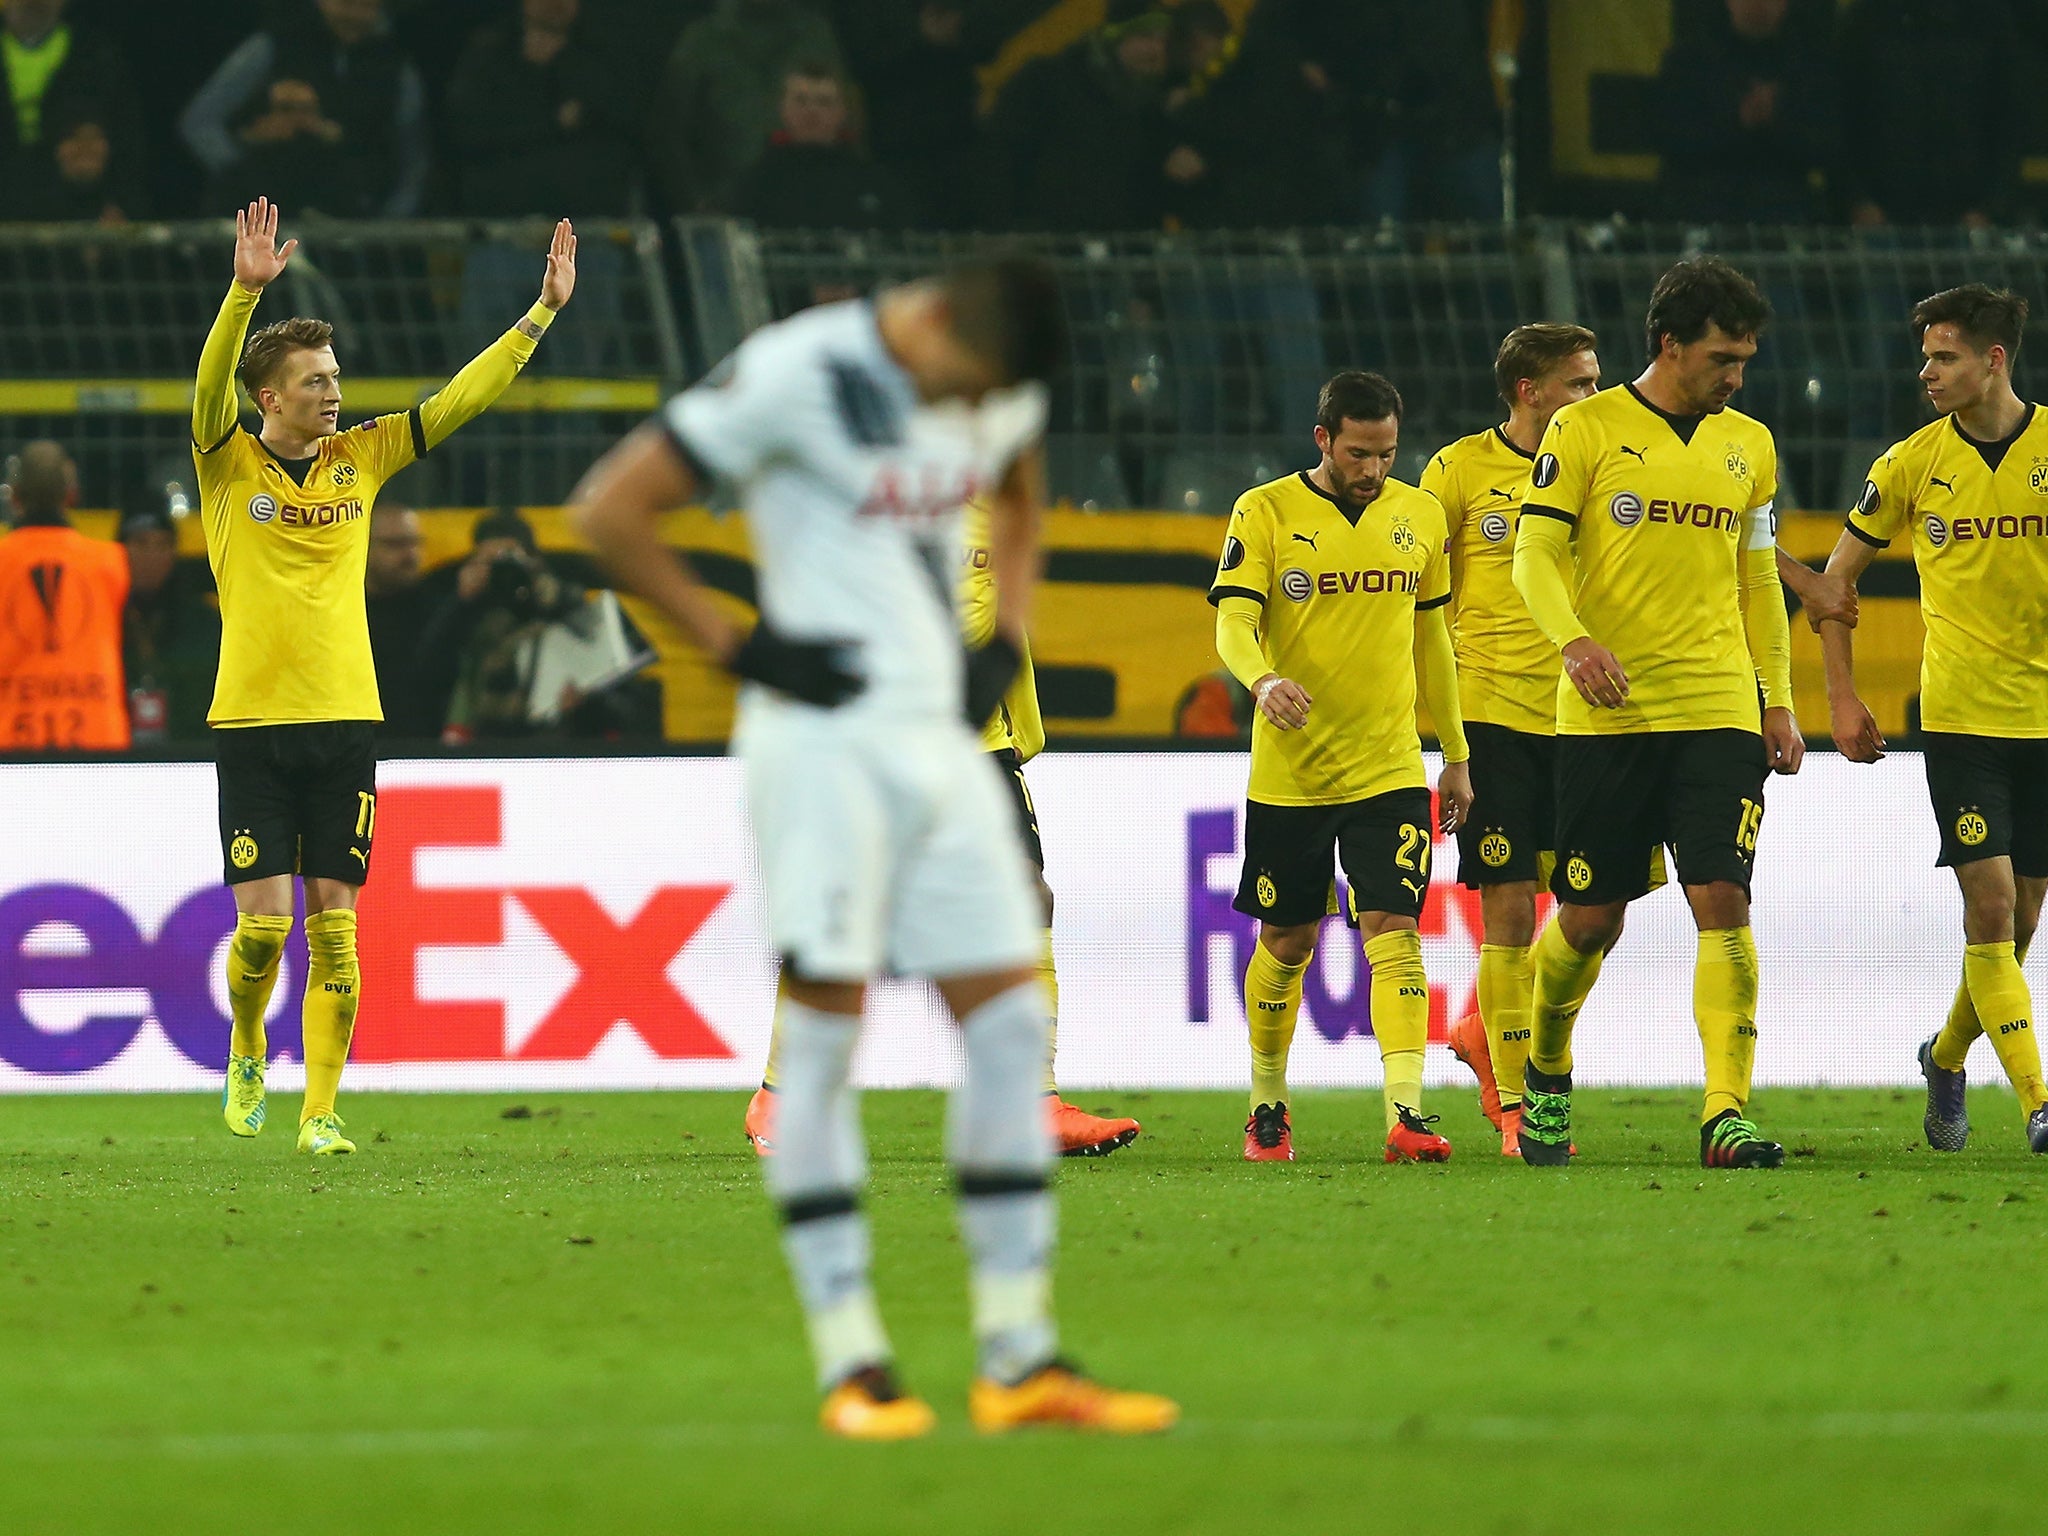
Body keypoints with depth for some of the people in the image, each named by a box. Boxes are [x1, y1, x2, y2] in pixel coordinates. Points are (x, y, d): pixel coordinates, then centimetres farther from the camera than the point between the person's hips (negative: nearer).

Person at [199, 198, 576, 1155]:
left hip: (345, 723, 2)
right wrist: (247, 290, -34)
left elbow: (463, 396, 10)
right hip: (251, 724, -2)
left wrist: (544, 311, 5)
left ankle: (320, 1110, 3)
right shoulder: (229, 464, -1)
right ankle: (246, 1050, 24)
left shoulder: (362, 457, 8)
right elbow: (211, 384, -19)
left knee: (334, 925, -2)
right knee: (263, 922, -6)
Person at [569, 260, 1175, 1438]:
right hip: (827, 738, -7)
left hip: (944, 740, 7)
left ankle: (1021, 1355, 6)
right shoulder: (799, 375, -14)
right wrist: (739, 645, -12)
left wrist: (1006, 642, 14)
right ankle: (852, 1363, -3)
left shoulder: (1001, 387, 7)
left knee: (1012, 1028, 2)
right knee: (823, 1032, -7)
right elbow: (610, 510, -12)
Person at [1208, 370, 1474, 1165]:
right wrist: (1263, 680, -35)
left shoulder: (1420, 516, 8)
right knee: (1285, 943, 9)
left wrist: (1456, 756, 18)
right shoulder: (1264, 512, -4)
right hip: (1287, 771, -1)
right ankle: (1268, 1107, 29)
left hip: (1389, 768, 1)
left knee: (1392, 929, -13)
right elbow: (1234, 623, -13)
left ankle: (1406, 1113, -22)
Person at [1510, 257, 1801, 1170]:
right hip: (1606, 713, -3)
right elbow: (1536, 555, -5)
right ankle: (1545, 1068, 32)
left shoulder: (1748, 445, 13)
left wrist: (1779, 701, 12)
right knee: (1591, 917, 3)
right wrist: (1575, 642, -23)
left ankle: (1726, 1115, -15)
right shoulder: (1586, 429, -1)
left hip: (1719, 714, 3)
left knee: (1723, 901, -12)